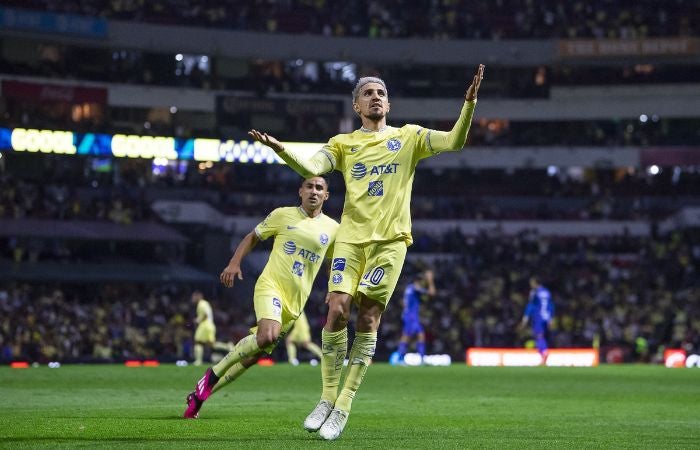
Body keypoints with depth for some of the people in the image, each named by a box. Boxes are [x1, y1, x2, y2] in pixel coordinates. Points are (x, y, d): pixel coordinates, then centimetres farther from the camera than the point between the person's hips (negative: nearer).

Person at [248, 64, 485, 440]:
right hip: (351, 236, 1)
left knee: (368, 318, -5)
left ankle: (343, 408, 0)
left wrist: (469, 104, -15)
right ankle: (328, 397, 2)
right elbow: (311, 168, -4)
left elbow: (454, 142, -1)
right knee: (337, 308, -13)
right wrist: (280, 149, -22)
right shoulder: (343, 143, 12)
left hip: (390, 239, -1)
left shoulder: (408, 137, 11)